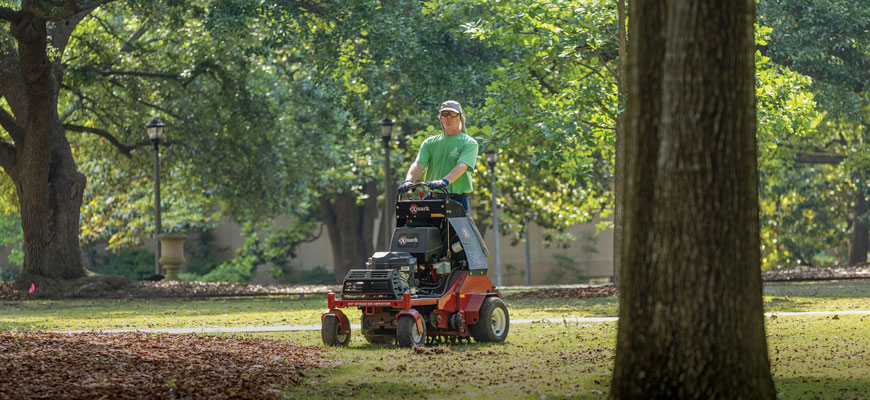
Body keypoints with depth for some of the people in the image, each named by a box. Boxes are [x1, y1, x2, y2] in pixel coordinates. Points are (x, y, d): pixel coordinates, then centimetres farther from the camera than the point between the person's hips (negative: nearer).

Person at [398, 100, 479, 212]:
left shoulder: (469, 143, 3)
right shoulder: (430, 143, 16)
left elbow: (462, 166, -14)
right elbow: (419, 164, 2)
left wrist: (445, 181, -33)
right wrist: (409, 181, -20)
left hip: (458, 199, -3)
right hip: (433, 198, 3)